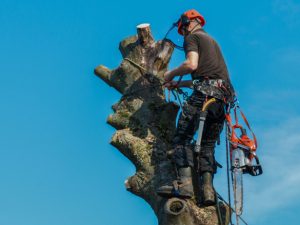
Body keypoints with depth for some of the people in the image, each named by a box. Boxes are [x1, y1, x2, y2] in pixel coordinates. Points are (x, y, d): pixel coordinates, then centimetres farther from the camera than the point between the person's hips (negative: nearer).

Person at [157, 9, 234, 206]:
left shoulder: (193, 37, 9)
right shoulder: (212, 41, 34)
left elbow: (191, 64, -10)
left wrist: (171, 74, 6)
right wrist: (178, 84, 34)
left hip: (204, 93, -8)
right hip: (223, 95, 8)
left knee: (182, 138, -9)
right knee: (208, 144, 8)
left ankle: (185, 183, -24)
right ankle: (208, 189, -5)